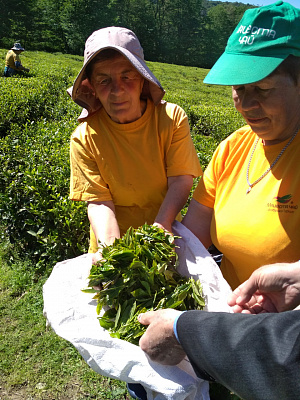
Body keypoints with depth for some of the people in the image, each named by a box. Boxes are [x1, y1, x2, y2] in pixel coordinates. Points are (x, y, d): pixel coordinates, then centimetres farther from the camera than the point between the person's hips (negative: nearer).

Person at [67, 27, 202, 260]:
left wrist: (161, 226, -31)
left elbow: (181, 180, -15)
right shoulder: (85, 137, -13)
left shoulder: (172, 118, -13)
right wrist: (110, 247, -31)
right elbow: (98, 201, -14)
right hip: (115, 238, 0)